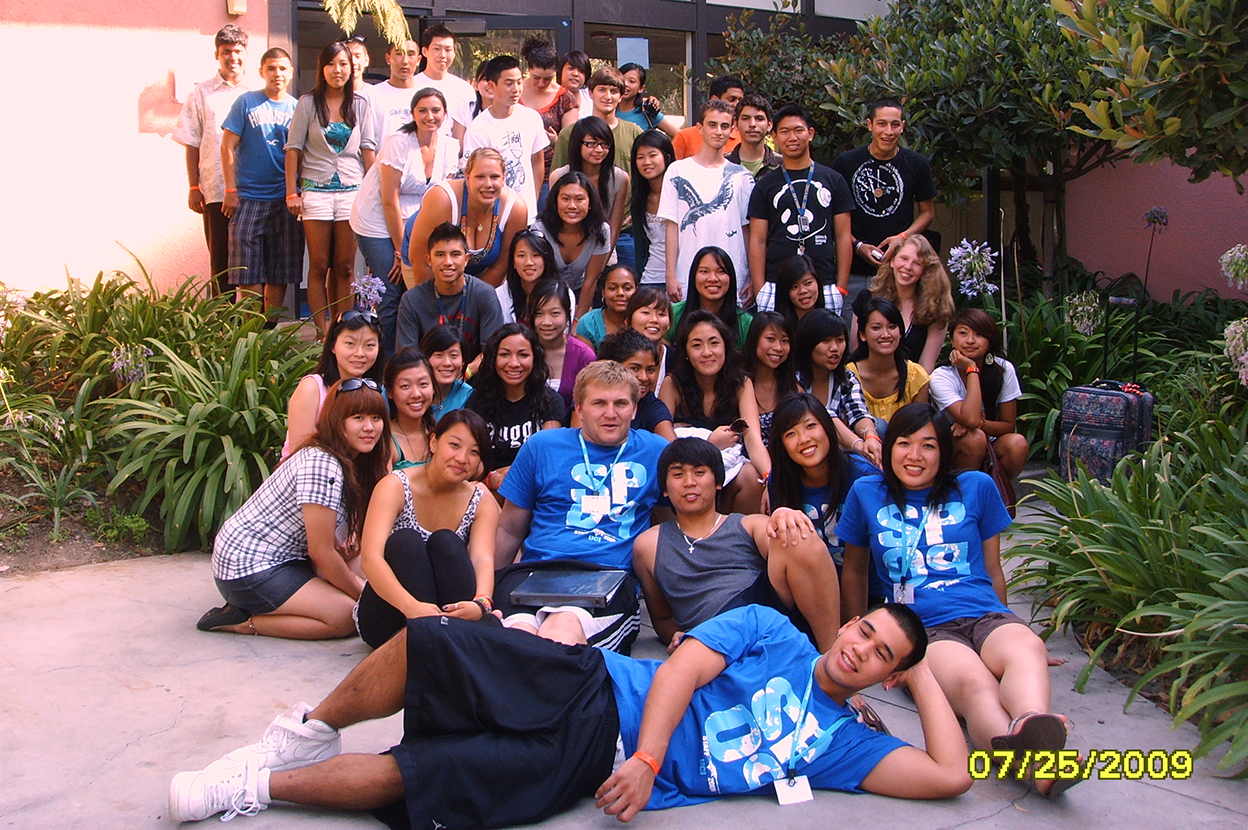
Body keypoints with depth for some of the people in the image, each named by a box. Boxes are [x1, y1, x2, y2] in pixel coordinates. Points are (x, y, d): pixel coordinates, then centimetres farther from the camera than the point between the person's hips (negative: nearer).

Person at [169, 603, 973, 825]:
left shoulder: (840, 743, 11)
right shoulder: (772, 630, 9)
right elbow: (683, 666, -4)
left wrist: (924, 675, 5)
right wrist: (648, 753, -19)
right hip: (591, 689, 1)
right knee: (427, 644, -20)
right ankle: (313, 728, 7)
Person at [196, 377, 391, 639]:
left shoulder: (354, 463, 6)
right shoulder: (321, 465, -24)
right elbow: (321, 551, -20)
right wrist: (362, 595, -8)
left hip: (284, 558, 10)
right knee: (346, 616, -17)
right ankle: (241, 621, -6)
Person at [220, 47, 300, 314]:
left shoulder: (297, 108, 10)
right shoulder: (246, 102, 3)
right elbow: (228, 146, 1)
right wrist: (230, 190, -6)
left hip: (286, 201, 2)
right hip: (249, 198, -2)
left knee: (280, 274, 5)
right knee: (248, 272, -3)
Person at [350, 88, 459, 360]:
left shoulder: (449, 147, 0)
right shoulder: (399, 143, -17)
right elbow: (390, 200, -16)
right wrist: (401, 250, -14)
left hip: (412, 223, 5)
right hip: (377, 223, -5)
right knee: (390, 297, -9)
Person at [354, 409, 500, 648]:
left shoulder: (482, 501, 0)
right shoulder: (395, 486, -10)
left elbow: (483, 559, -18)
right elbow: (370, 558, -25)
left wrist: (481, 604, -42)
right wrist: (412, 607, -44)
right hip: (389, 619, -2)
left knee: (445, 541, -23)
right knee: (404, 541, -26)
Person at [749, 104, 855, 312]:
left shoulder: (833, 180, 11)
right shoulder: (766, 185, 10)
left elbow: (843, 236, 10)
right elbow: (758, 241, 7)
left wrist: (842, 287, 2)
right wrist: (760, 289, -3)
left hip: (824, 286, 0)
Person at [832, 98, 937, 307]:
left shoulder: (917, 165, 5)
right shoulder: (845, 163, 1)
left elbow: (928, 212, 13)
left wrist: (903, 237, -5)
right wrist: (857, 246, -8)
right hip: (854, 269, -1)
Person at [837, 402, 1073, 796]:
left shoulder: (977, 487, 19)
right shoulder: (866, 493, 16)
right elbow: (854, 571, 26)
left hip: (986, 615, 2)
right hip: (922, 628, -2)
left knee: (1026, 649, -38)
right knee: (973, 682, -38)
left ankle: (1030, 725, -70)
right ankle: (1028, 758, -68)